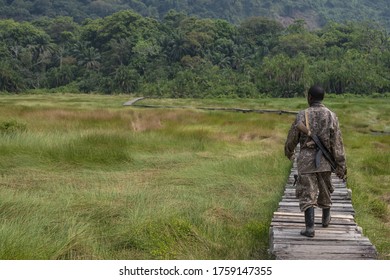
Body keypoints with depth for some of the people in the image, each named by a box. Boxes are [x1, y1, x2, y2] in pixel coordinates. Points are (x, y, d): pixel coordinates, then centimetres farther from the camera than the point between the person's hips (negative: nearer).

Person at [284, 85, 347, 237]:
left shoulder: (302, 115, -8)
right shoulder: (331, 116, -3)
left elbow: (292, 138, 2)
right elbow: (337, 143, -5)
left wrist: (288, 152, 23)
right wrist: (341, 165, -1)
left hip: (306, 159, -3)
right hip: (324, 160, 3)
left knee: (307, 193, 1)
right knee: (324, 190, 22)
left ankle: (310, 227, -6)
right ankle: (325, 218, 40)